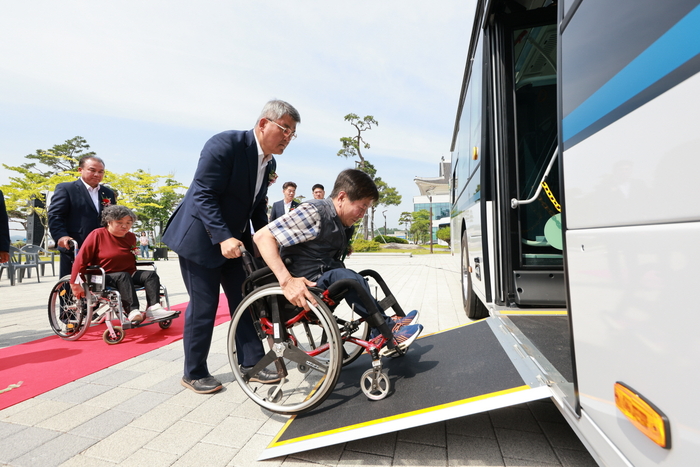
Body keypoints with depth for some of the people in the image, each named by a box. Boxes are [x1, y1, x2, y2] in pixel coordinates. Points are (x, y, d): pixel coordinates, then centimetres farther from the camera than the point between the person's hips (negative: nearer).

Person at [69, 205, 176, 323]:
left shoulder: (131, 237, 9)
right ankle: (133, 311, -46)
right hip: (104, 277, -6)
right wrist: (75, 284, -14)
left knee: (152, 275, -17)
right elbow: (81, 259, -11)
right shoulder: (97, 235, -8)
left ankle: (153, 308, -35)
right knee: (123, 276, -35)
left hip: (129, 274, 6)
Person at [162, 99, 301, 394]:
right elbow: (203, 195, -23)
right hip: (201, 238, -7)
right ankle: (194, 373, 20)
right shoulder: (226, 144, -20)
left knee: (244, 301, 8)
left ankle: (251, 363, 21)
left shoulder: (269, 163, 4)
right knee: (203, 306, 0)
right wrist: (222, 238, -31)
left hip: (235, 238, 8)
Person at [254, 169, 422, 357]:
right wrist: (286, 281, -32)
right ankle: (387, 329, -12)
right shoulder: (314, 212, -16)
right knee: (347, 278, -27)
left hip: (325, 278, 9)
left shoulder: (342, 223, 7)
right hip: (303, 284, -9)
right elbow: (262, 236, -23)